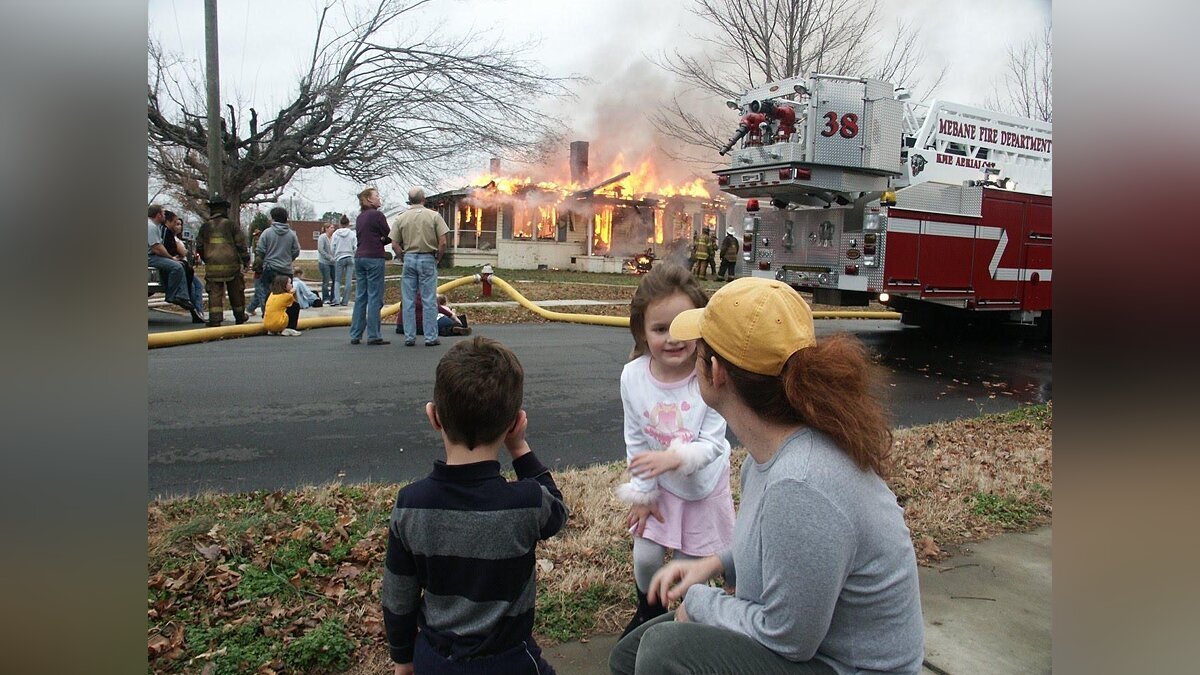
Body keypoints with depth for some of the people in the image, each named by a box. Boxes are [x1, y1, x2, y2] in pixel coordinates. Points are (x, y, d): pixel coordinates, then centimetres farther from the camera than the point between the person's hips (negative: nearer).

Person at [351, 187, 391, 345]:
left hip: (359, 257, 8)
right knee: (375, 298, -5)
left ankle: (355, 335, 9)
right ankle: (373, 335, -5)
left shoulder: (360, 217, 15)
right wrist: (382, 239, 14)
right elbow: (389, 236, -5)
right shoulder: (377, 215, -8)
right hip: (374, 258, -8)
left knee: (360, 297, 9)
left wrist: (380, 241, 5)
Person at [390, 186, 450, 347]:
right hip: (428, 259, -2)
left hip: (409, 259, 2)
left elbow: (395, 245, 0)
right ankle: (431, 337, 4)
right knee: (429, 300, 2)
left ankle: (409, 337, 9)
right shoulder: (434, 216, -3)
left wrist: (405, 257, 13)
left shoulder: (401, 218, 3)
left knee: (408, 301, 6)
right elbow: (442, 242, -8)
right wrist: (437, 259, 5)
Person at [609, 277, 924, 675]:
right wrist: (716, 564, -1)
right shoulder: (775, 448, -6)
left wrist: (698, 601, -11)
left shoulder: (801, 486, -35)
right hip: (808, 639, 8)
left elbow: (787, 637, -24)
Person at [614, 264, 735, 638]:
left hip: (702, 485, -2)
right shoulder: (633, 376, -20)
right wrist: (643, 493, -4)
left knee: (690, 564, 11)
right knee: (645, 557, 6)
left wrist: (675, 457, -42)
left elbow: (713, 444, -24)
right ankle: (649, 611, 40)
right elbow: (635, 440, -8)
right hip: (657, 485, 2)